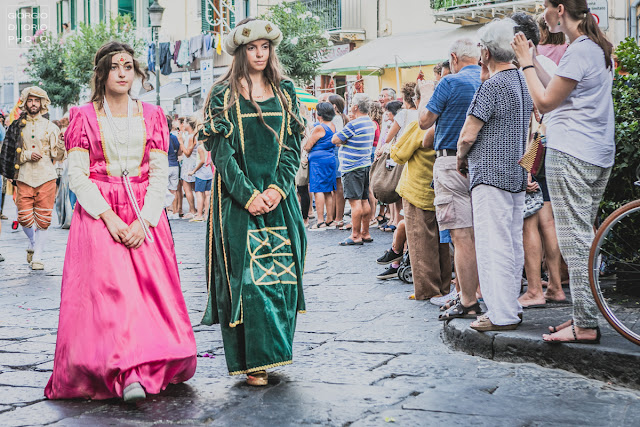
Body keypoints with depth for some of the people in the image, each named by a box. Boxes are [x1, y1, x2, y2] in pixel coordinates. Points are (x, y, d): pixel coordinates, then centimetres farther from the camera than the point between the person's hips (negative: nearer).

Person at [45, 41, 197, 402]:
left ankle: (153, 366, 1)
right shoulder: (85, 117, 7)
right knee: (109, 289, -17)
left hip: (146, 216, 2)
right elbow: (77, 176, 0)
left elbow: (160, 175, 5)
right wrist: (108, 217, -14)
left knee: (152, 288, -8)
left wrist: (144, 221, -10)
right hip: (99, 216, -2)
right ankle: (128, 374, -23)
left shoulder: (151, 115, 12)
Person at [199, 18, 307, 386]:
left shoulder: (284, 93, 11)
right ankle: (252, 359, -1)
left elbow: (293, 147, 6)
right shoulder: (223, 95, 1)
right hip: (237, 199, -3)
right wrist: (248, 196, -14)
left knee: (281, 273, 2)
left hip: (279, 197, 3)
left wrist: (278, 188, -9)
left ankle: (273, 349, 15)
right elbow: (221, 152, -5)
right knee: (245, 276, -6)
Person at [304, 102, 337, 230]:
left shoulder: (319, 128, -13)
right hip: (331, 159, 8)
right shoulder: (333, 127, 10)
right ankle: (330, 220, 15)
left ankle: (321, 221, -11)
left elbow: (307, 147, -8)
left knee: (318, 190, -7)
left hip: (318, 160, -8)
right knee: (329, 191, 11)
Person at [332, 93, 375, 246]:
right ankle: (365, 233, 16)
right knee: (364, 201, 11)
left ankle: (355, 236, -5)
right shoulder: (370, 123, 12)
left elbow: (335, 140, -11)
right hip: (365, 164, 9)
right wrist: (343, 142, 10)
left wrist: (340, 140, 9)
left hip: (352, 167, -9)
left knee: (355, 201, -7)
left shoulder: (353, 124, -17)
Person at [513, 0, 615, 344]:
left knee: (574, 239, -7)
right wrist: (533, 61, 21)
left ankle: (585, 326, -5)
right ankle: (584, 316, 18)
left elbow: (545, 102, -11)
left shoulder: (579, 50, -14)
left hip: (569, 155, -10)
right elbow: (558, 90, 19)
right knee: (583, 237, 13)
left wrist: (526, 63, 0)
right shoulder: (598, 48, 17)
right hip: (598, 156, 10)